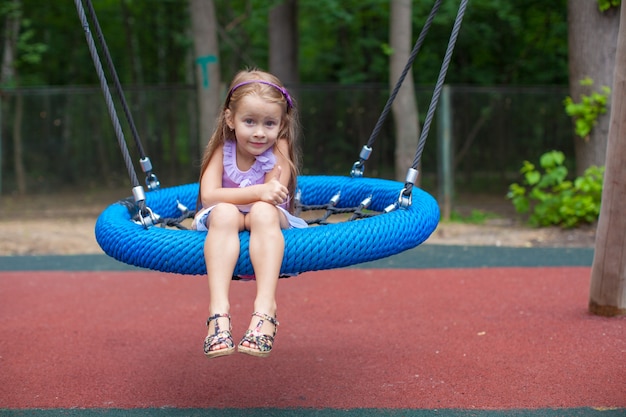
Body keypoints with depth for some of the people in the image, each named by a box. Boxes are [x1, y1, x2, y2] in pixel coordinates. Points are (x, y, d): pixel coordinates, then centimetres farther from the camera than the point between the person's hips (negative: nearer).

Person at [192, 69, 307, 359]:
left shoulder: (279, 149, -7)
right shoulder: (222, 149, -4)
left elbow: (272, 199, -14)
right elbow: (209, 196, -19)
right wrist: (258, 192, -30)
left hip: (267, 226, -1)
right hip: (224, 227, 1)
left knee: (264, 213, -35)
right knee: (223, 213, -34)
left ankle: (265, 306, -48)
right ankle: (218, 308, -47)